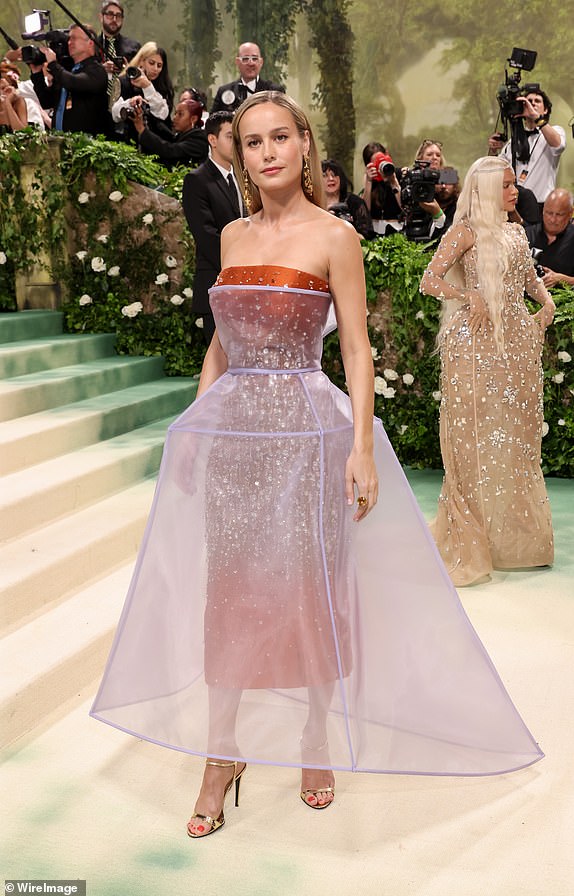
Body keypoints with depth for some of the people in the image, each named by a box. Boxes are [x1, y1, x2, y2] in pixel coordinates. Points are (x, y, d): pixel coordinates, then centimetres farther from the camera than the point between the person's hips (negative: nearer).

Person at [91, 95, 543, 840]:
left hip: (305, 425, -4)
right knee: (226, 590, 7)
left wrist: (362, 446, -15)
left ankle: (317, 741, 26)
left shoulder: (334, 237, -4)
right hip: (232, 425, 5)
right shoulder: (233, 236, 11)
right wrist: (195, 423, 12)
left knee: (312, 588, 5)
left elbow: (356, 349, -7)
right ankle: (222, 753, 21)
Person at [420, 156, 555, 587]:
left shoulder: (516, 232, 15)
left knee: (518, 430, 10)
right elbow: (430, 280, -10)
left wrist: (547, 302, 8)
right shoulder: (467, 231, -4)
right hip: (477, 341, -6)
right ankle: (473, 538, 7)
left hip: (519, 338, 6)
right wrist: (470, 298, -20)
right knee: (478, 432, -3)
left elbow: (530, 277, 26)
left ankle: (517, 532, 22)